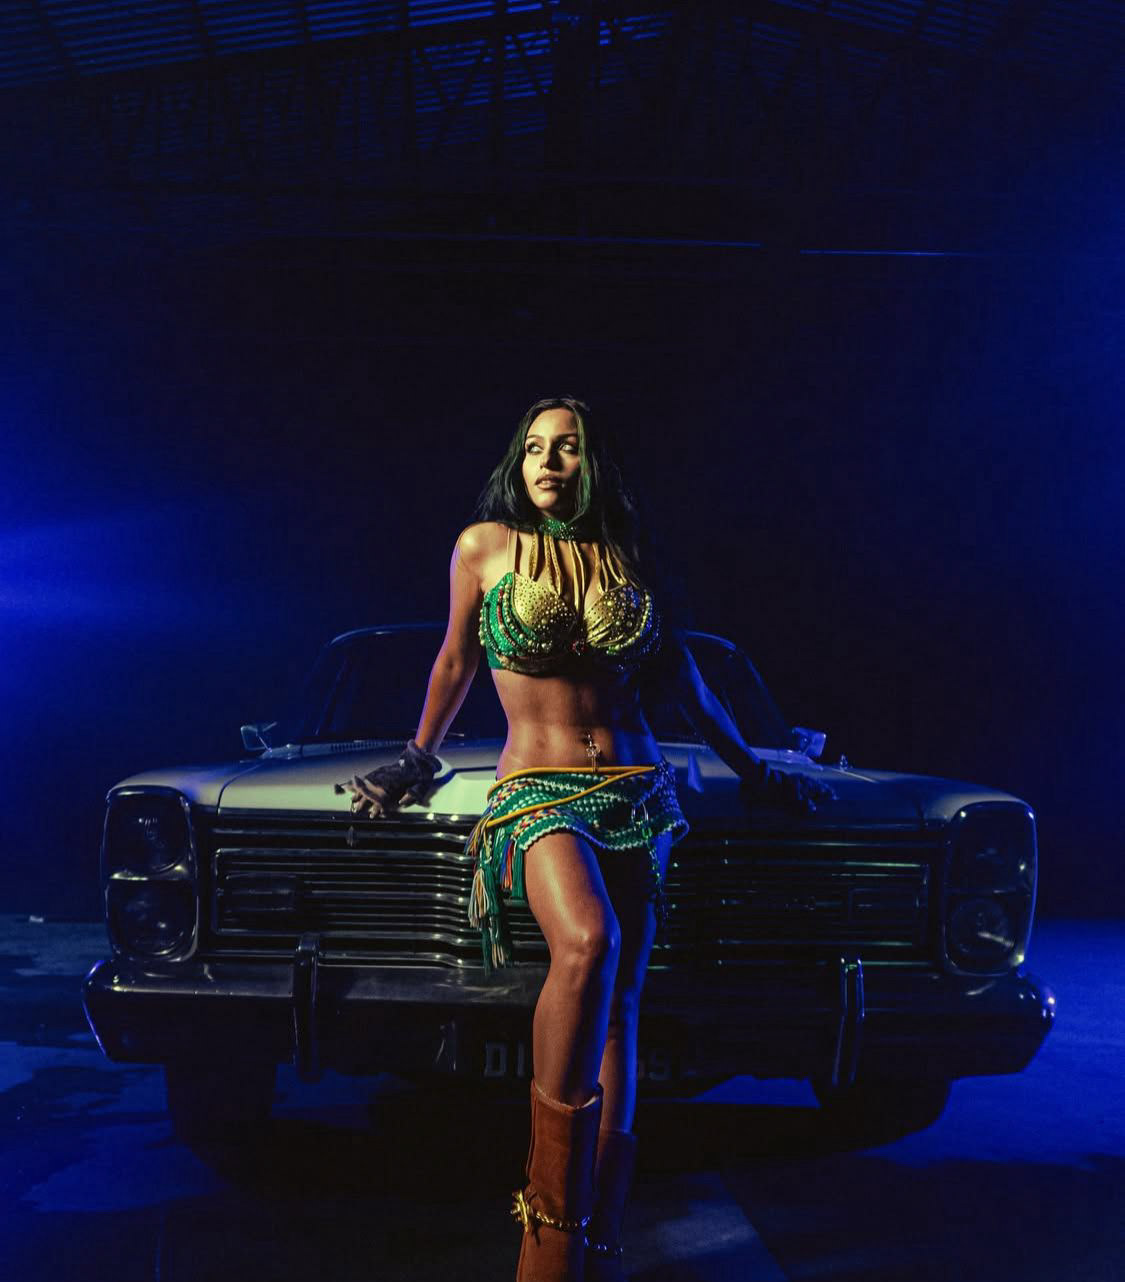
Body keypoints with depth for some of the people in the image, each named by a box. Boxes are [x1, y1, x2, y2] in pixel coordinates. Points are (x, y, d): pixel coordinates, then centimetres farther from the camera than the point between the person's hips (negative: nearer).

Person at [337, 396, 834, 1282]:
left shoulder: (626, 558, 12)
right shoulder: (484, 546, 4)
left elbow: (684, 678, 21)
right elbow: (456, 661, 17)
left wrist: (754, 770, 26)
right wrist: (418, 761, 24)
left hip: (637, 793, 4)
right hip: (536, 791, -4)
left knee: (618, 1005, -3)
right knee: (586, 943, -32)